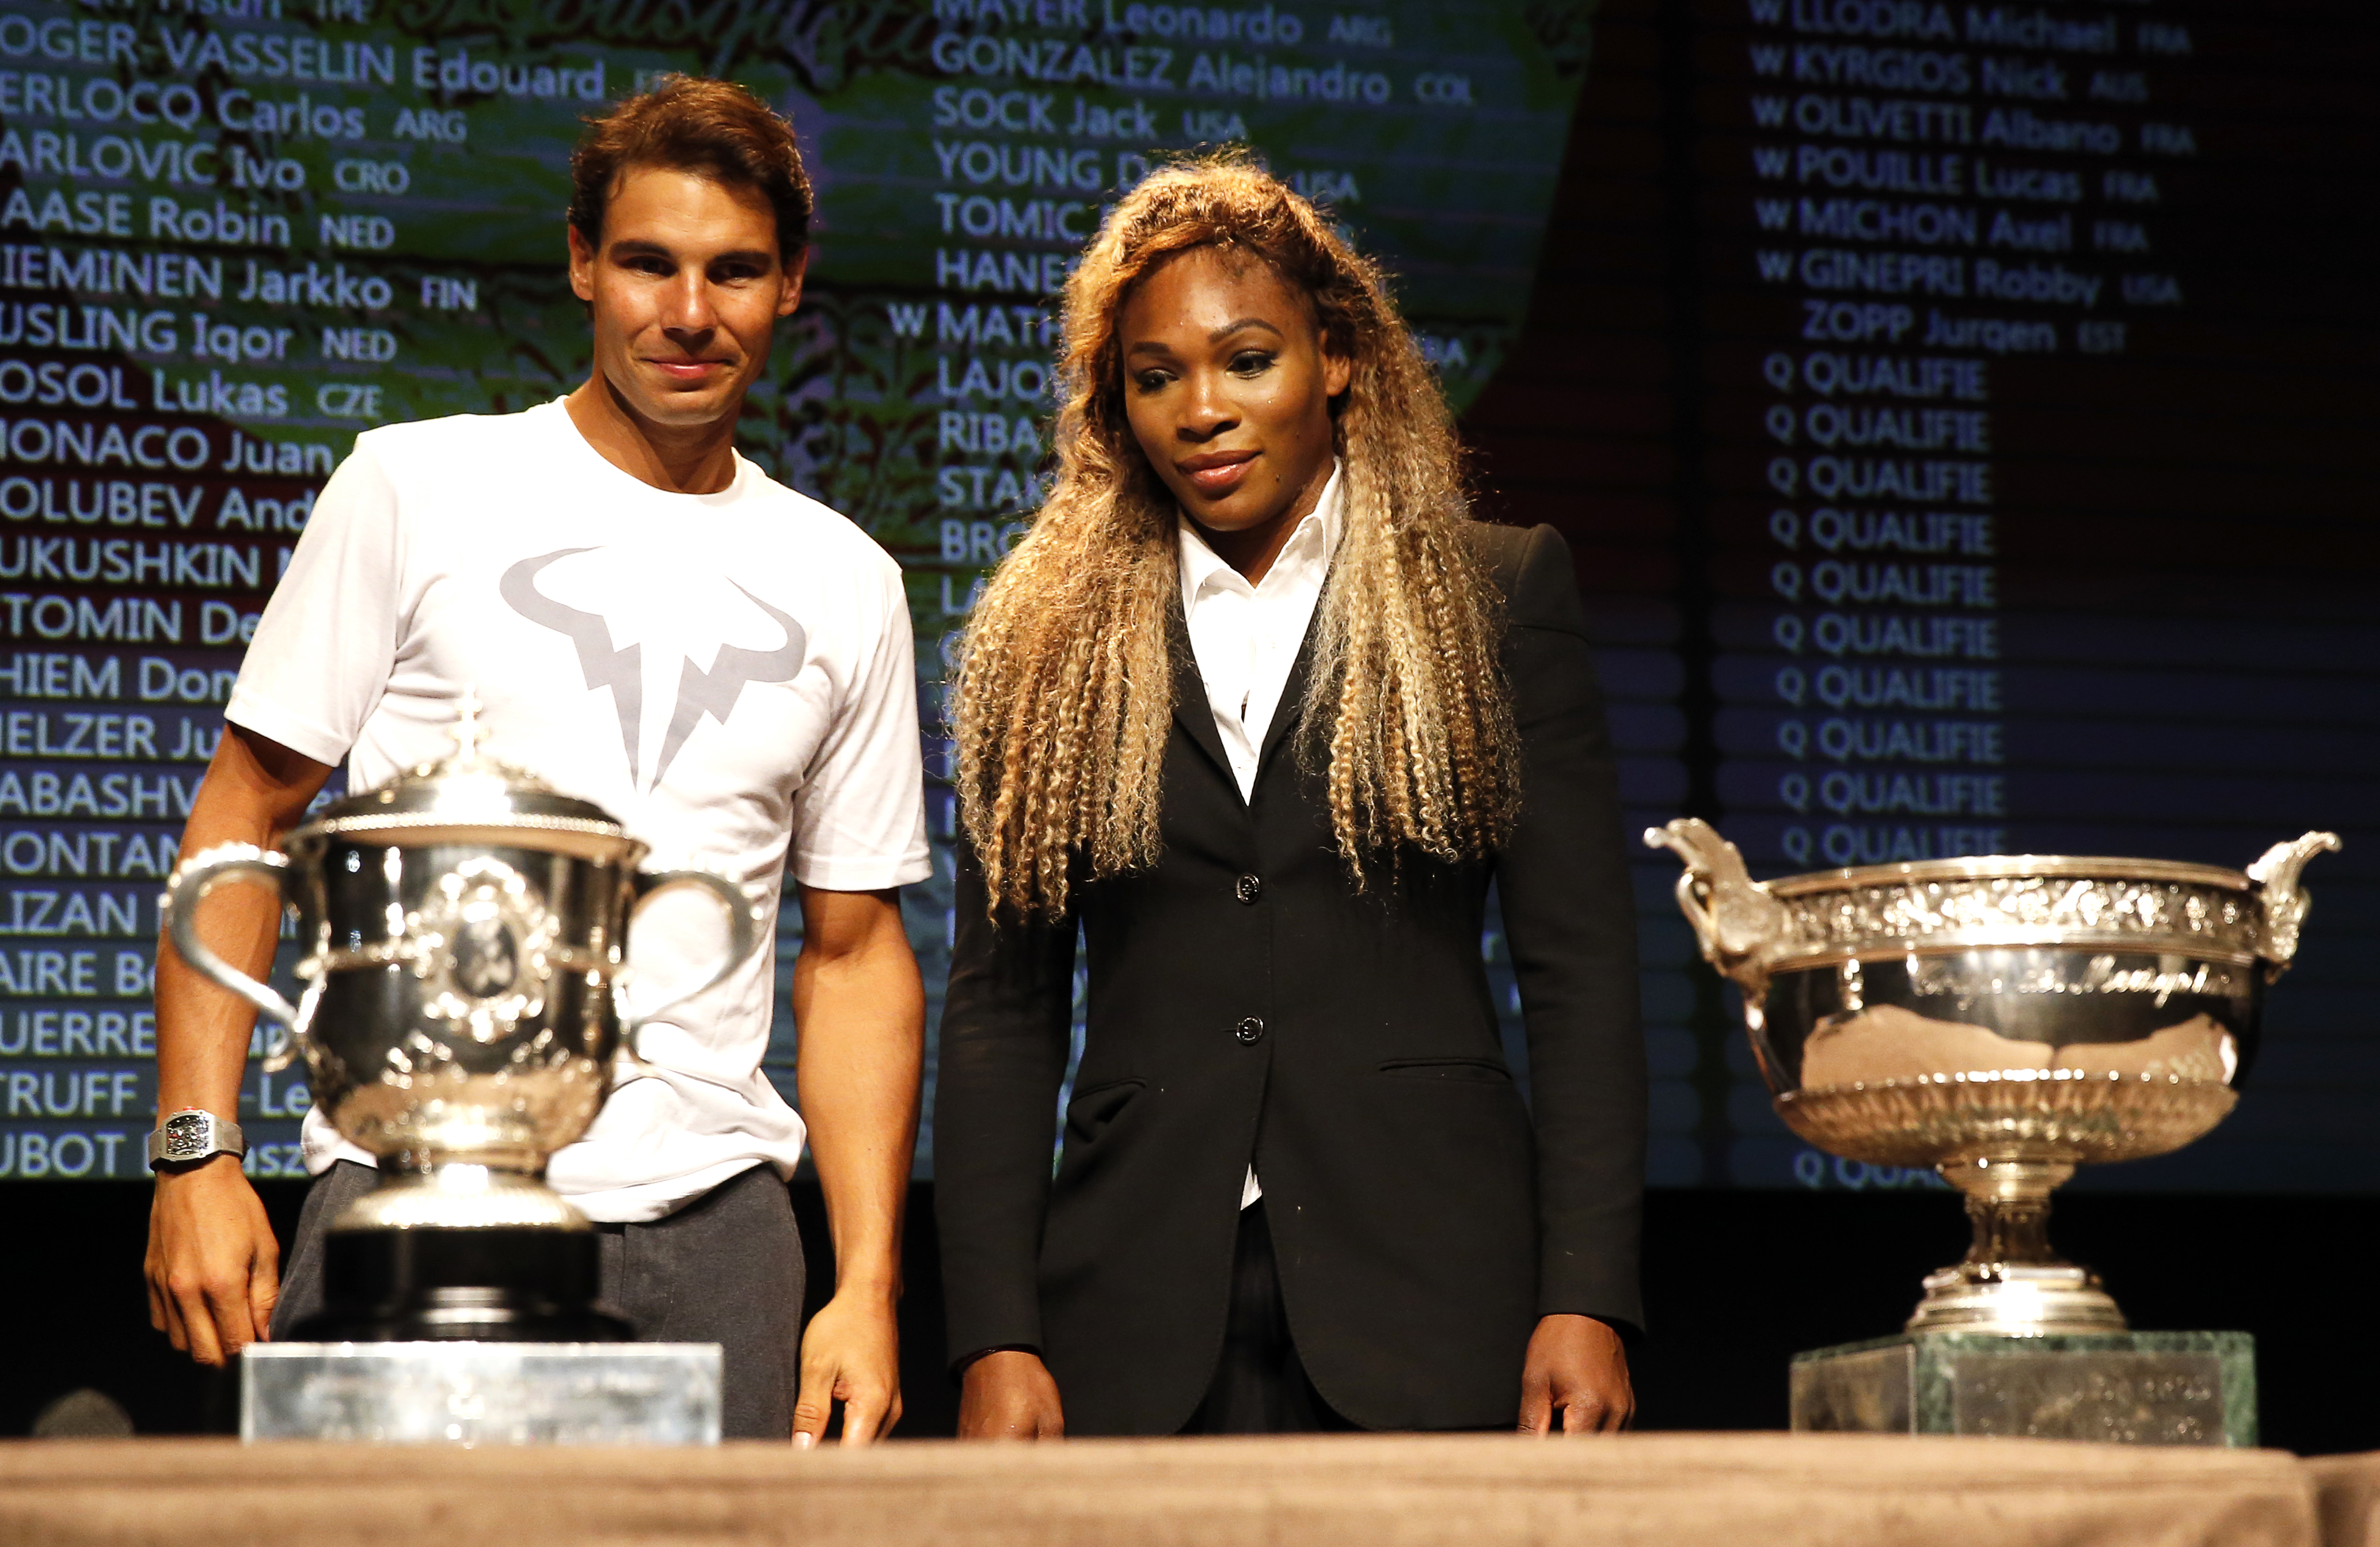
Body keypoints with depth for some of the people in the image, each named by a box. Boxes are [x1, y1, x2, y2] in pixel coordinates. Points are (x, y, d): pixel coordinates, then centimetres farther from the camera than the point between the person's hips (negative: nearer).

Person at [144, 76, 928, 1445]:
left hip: (713, 1222, 3)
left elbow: (855, 949, 14)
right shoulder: (418, 490, 3)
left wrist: (869, 1287, 5)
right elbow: (247, 816, 4)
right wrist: (196, 1153, -6)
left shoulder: (845, 584, 12)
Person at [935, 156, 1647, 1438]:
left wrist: (1586, 1300, -6)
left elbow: (1579, 971, 3)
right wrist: (994, 1338, -1)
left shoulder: (1499, 598, 8)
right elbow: (1000, 1007, 9)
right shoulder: (1044, 643, 11)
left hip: (1432, 1294, -1)